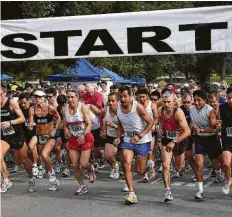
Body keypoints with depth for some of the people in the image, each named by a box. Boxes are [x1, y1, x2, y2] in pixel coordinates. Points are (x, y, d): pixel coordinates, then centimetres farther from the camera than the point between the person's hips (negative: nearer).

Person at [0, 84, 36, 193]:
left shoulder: (11, 103, -15)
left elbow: (22, 118, -14)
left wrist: (10, 122, -27)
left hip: (17, 135, -3)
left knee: (24, 159, 12)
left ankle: (31, 179, 34)